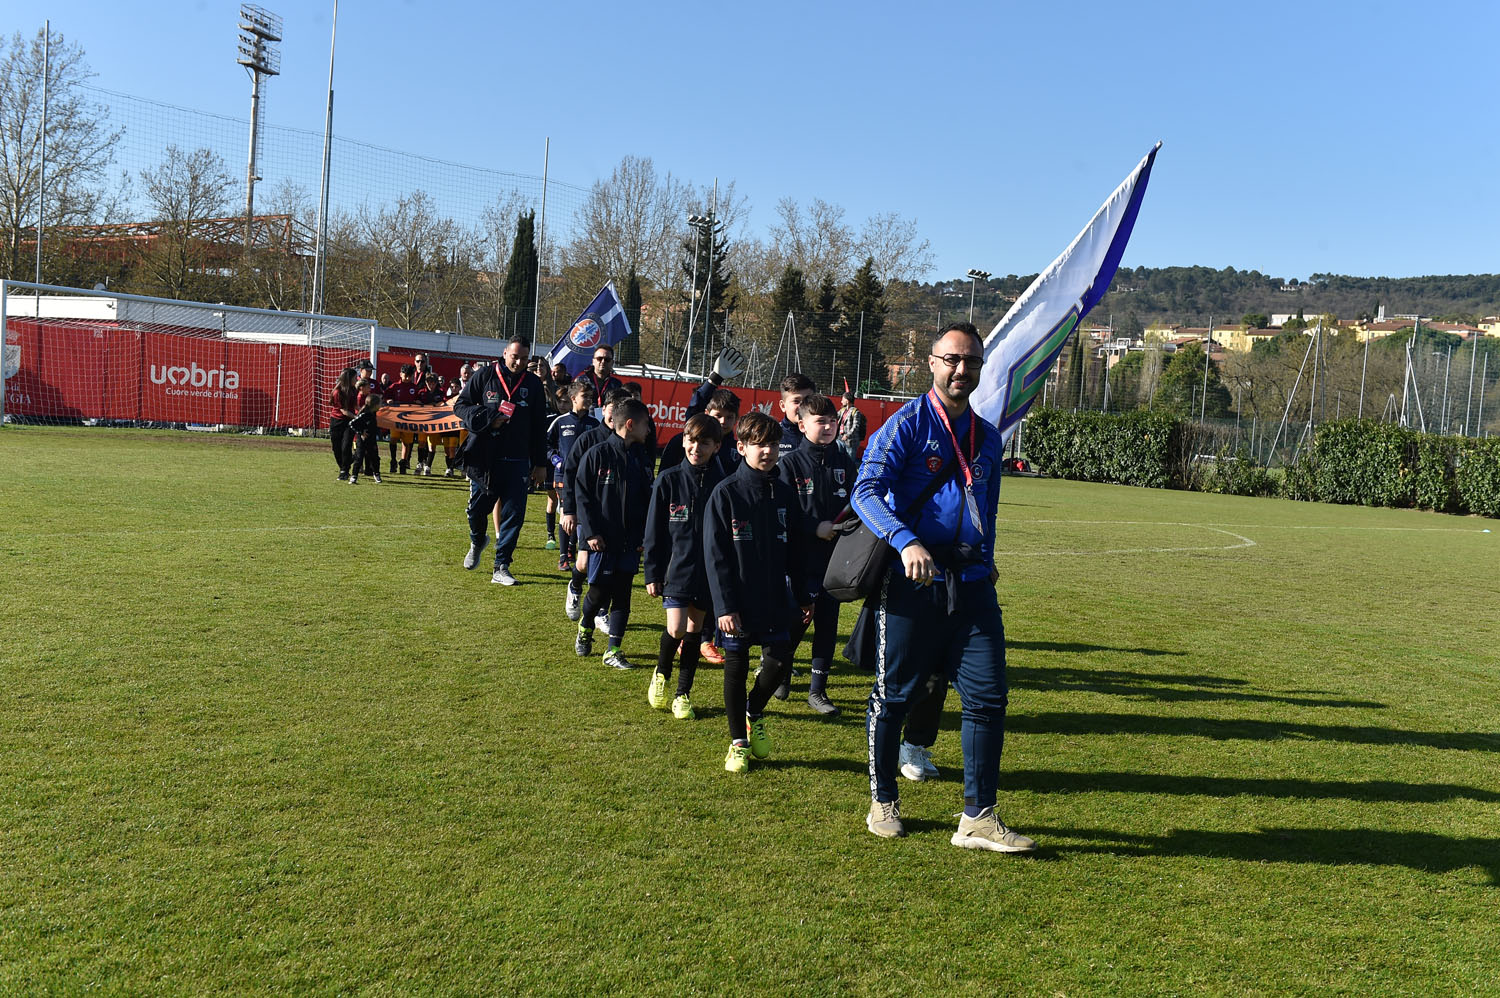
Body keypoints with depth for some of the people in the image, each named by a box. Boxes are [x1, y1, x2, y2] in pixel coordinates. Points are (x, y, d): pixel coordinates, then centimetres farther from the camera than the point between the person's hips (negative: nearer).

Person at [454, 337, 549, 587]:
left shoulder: (533, 384, 7)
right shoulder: (483, 376, 1)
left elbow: (540, 426, 10)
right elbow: (460, 406, 3)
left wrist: (540, 463, 8)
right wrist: (487, 419, -14)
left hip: (517, 462, 1)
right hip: (483, 458, -1)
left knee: (514, 512, -5)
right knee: (478, 508, 9)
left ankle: (501, 567, 3)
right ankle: (477, 541, 42)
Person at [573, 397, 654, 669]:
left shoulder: (641, 459, 7)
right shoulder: (597, 455, -8)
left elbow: (648, 500, 12)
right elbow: (583, 495, -7)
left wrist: (645, 535, 5)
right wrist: (591, 532, -12)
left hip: (631, 541, 4)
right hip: (602, 539, -4)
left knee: (622, 595, 4)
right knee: (599, 592, 3)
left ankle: (614, 651, 11)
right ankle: (585, 628, 33)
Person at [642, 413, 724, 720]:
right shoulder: (668, 480, -3)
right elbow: (654, 531, 1)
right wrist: (652, 574, -1)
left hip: (709, 573, 1)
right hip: (675, 568, -1)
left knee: (694, 632, 9)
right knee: (675, 629, -11)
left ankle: (683, 694, 22)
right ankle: (661, 673, 20)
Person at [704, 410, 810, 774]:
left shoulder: (783, 493, 5)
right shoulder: (726, 493, -9)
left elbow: (794, 549, 12)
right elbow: (715, 555, -11)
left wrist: (803, 595, 13)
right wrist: (724, 605, -15)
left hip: (775, 598, 4)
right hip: (738, 602, -4)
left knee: (780, 660, 3)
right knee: (736, 667, 6)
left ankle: (754, 712, 32)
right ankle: (738, 742, 21)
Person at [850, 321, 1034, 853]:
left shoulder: (987, 437, 16)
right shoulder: (907, 424, -4)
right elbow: (866, 491, -16)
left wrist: (985, 561, 16)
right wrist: (906, 541, -31)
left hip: (972, 584, 5)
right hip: (911, 583, -5)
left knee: (988, 696, -1)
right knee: (894, 694, 5)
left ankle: (978, 818, 7)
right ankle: (883, 803, 23)